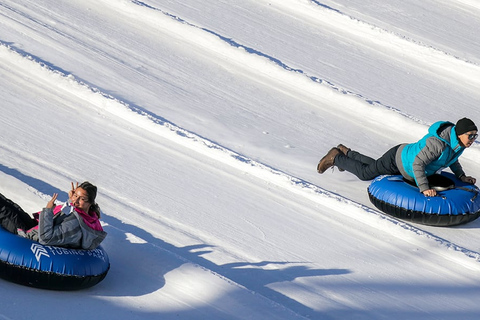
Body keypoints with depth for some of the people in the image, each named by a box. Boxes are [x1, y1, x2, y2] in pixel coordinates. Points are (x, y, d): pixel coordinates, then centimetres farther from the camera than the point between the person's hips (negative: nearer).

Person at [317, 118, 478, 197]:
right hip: (398, 159, -8)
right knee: (365, 173, 8)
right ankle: (335, 158, 26)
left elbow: (451, 157, 10)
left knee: (374, 165, 31)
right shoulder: (438, 142, -40)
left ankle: (345, 153, 49)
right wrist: (423, 187, -46)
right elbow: (418, 163, -42)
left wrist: (461, 176, -1)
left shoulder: (457, 141, -12)